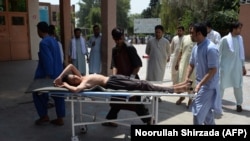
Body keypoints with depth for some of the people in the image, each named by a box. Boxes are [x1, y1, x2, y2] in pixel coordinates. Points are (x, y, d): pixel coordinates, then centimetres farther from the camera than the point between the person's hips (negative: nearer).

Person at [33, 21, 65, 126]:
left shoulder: (43, 43, -16)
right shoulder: (54, 40, 11)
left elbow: (48, 60, -23)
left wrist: (48, 75, -22)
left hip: (46, 74, -8)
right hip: (57, 73, 8)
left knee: (38, 94, 10)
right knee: (58, 95, 9)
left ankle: (44, 116, 17)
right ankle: (60, 119, 15)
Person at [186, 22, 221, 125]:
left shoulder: (210, 48, -21)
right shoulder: (195, 48, 6)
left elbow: (213, 70, -23)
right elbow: (191, 65, 16)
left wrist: (200, 84, -24)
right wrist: (187, 79, 5)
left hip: (208, 86, -8)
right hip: (201, 85, 9)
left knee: (197, 114, -7)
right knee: (207, 113, 20)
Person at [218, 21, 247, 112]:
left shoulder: (240, 38, 3)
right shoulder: (225, 39, -12)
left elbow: (241, 53, 10)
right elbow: (218, 53, -6)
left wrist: (243, 66, 12)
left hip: (237, 66, 4)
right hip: (225, 66, -3)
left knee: (238, 86, 8)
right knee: (221, 85, 8)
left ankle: (239, 104, 24)